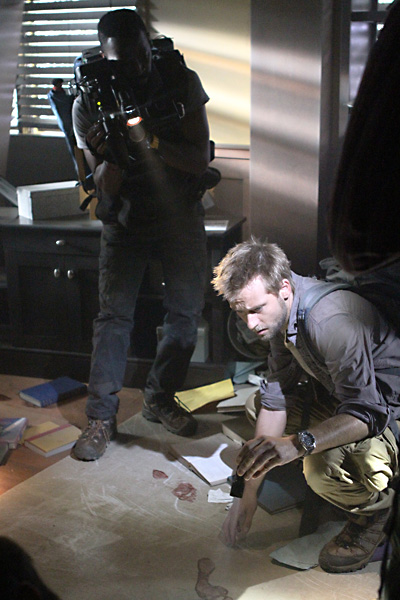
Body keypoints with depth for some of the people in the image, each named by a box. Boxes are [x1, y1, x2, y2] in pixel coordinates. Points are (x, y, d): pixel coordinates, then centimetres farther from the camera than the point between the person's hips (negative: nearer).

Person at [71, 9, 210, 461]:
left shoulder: (181, 81, -12)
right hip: (125, 220, -1)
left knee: (186, 312, 3)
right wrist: (108, 155, -36)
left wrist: (150, 142, -32)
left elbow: (201, 160, -15)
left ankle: (160, 399, 21)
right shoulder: (89, 104, -13)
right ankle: (101, 417, 0)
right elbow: (107, 188, -13)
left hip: (180, 216, 1)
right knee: (114, 313, -8)